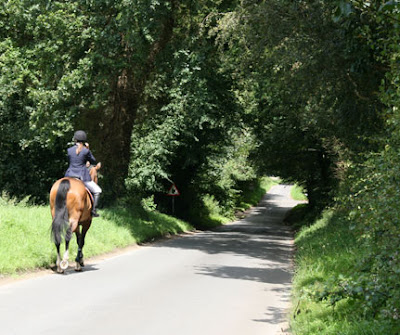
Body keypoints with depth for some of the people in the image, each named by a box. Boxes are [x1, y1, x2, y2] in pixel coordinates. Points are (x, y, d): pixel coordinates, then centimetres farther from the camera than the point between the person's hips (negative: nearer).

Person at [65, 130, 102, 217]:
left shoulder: (69, 150, 1)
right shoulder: (86, 151, -8)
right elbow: (94, 161, 6)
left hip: (70, 175, 4)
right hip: (82, 176, -4)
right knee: (97, 190, 11)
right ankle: (93, 210, 2)